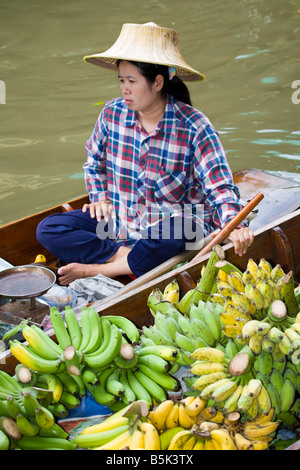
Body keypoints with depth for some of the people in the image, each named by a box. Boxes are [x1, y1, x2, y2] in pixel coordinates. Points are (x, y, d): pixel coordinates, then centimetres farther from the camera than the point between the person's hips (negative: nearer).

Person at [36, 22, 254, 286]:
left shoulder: (194, 127, -15)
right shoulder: (113, 113, -2)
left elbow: (219, 187, -18)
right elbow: (95, 160, 20)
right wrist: (99, 196, 5)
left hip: (174, 224, -4)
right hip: (118, 221, 5)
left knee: (166, 241, -41)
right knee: (48, 229, -10)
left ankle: (97, 269, -19)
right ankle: (126, 255, -21)